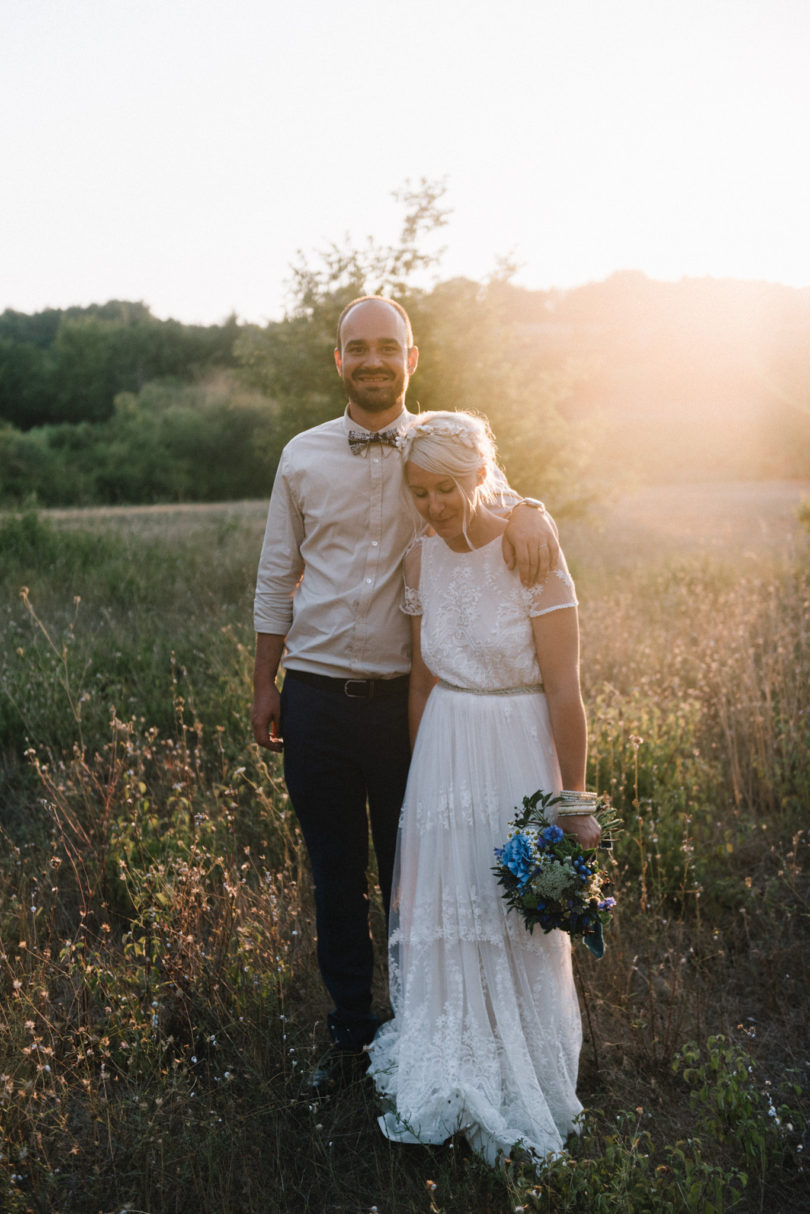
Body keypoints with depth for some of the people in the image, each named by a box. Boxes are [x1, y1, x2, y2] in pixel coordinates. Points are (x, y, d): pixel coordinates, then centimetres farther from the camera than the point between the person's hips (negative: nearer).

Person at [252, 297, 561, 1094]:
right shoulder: (303, 456, 5)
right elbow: (276, 579, 10)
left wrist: (531, 510, -34)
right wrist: (263, 684, 9)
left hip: (407, 696, -1)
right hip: (315, 694, 1)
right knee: (335, 876, 13)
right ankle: (349, 1033, 30)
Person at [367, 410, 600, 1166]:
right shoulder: (421, 562, 0)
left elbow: (564, 692, -15)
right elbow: (423, 677, 10)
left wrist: (573, 802, -13)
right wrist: (423, 772, 14)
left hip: (518, 754, -4)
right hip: (444, 753, 5)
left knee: (517, 919, 9)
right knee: (442, 913, 14)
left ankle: (519, 1089, 32)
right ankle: (450, 1081, 35)